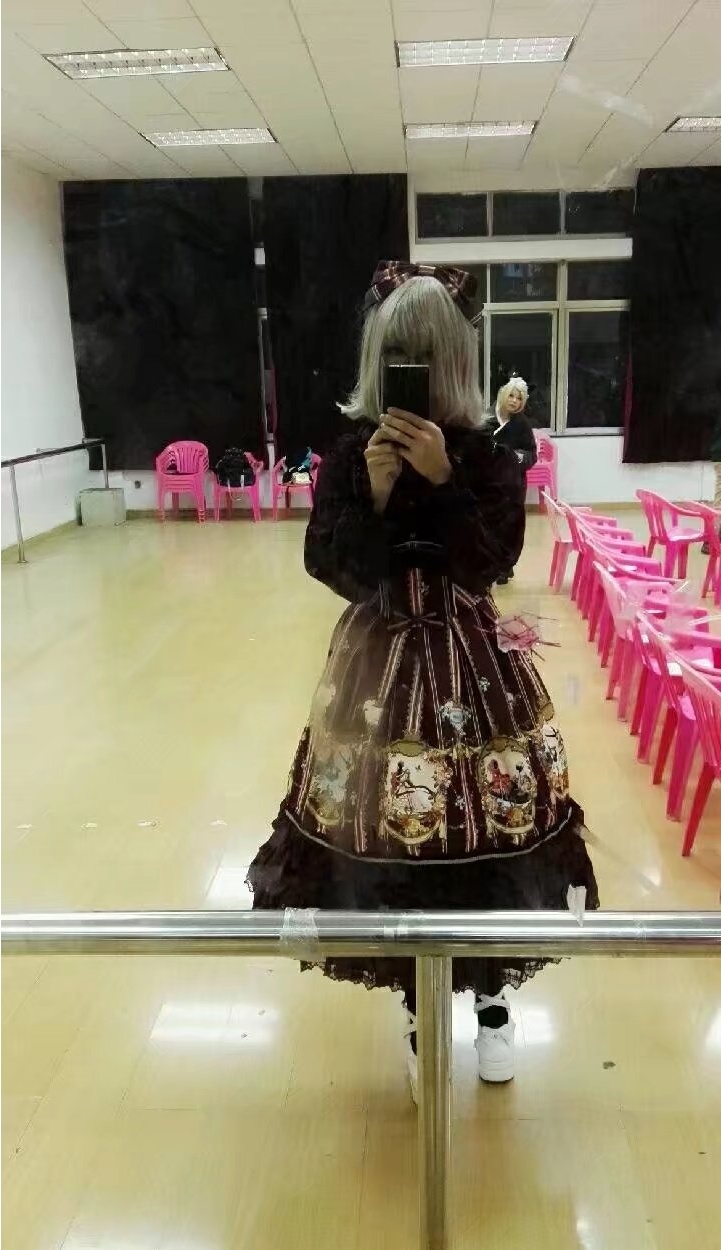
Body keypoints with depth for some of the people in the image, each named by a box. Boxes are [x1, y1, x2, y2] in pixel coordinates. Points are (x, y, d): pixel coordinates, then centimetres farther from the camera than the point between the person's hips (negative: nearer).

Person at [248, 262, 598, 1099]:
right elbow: (329, 565, -8)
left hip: (472, 662, 0)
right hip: (381, 664, 1)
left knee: (483, 825, 5)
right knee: (390, 832, 5)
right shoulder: (352, 453, -2)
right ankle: (421, 1011, 30)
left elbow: (494, 561, -13)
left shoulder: (488, 454, -3)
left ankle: (492, 1001, 32)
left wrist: (445, 480, -23)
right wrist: (372, 494, -21)